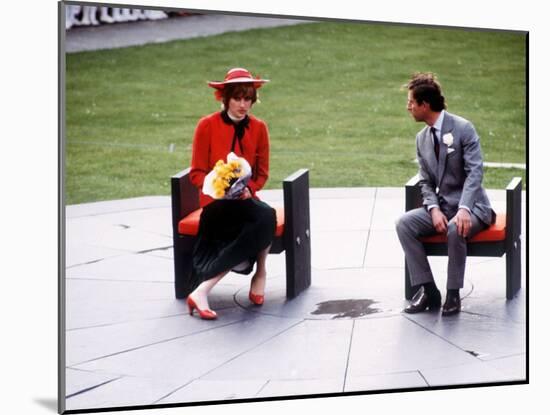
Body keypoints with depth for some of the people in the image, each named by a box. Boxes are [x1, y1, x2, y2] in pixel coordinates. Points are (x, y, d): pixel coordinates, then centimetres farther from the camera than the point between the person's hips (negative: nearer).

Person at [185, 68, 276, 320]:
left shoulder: (258, 128, 7)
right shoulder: (207, 126, -2)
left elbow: (262, 173, 11)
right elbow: (196, 174, 0)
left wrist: (248, 189, -11)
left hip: (245, 200, 4)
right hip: (216, 202, -4)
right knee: (265, 217, -33)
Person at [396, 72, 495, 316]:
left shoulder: (463, 128, -11)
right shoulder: (422, 138, 9)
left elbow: (475, 172, -17)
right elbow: (426, 182, 8)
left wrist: (464, 209, -31)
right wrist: (434, 209, -12)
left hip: (470, 206, -6)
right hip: (441, 206, 6)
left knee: (456, 229, -38)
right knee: (404, 224, -18)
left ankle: (453, 294, -21)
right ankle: (427, 290, -15)